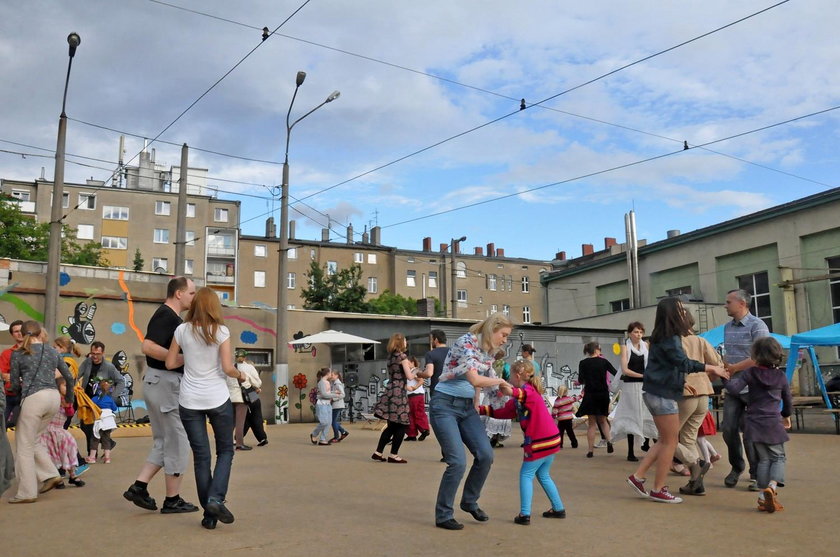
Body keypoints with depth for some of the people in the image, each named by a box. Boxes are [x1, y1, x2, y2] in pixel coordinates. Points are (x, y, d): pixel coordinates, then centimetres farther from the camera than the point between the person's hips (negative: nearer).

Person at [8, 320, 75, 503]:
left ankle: (27, 492, 6)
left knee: (25, 445, 5)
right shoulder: (52, 351, 14)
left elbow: (15, 384, 8)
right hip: (54, 397, 5)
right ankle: (50, 475, 10)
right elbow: (69, 377, 18)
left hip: (33, 398, -5)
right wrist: (69, 398, 35)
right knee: (32, 440, 21)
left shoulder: (18, 354, 3)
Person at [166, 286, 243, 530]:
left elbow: (170, 363, 5)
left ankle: (209, 514, 11)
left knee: (201, 456, 9)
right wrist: (240, 375, 9)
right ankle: (216, 498, -5)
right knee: (225, 450, 14)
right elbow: (227, 368, -11)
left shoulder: (182, 330, 0)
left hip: (189, 401, 2)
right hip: (217, 399, -2)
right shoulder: (221, 331, -7)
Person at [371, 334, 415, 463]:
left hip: (389, 391, 8)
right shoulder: (402, 356, -8)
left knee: (392, 426, 14)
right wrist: (414, 371, 8)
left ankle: (378, 452, 14)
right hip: (399, 392, -8)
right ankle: (394, 455, 2)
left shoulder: (390, 356, 15)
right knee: (401, 425, 0)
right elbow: (409, 377, -11)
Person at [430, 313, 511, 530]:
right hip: (445, 405, -8)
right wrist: (500, 381, -12)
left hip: (467, 406, 8)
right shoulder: (467, 342, -18)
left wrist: (475, 408, 19)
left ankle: (470, 502, 22)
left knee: (485, 455, -1)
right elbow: (474, 379, -27)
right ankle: (443, 516, 5)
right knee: (458, 462, -13)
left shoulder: (489, 352, 9)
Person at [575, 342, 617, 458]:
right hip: (603, 394, 1)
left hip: (590, 394, -1)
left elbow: (581, 380, -5)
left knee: (592, 423, 6)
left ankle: (590, 450, 3)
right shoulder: (604, 361, -1)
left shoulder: (583, 363, -3)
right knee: (602, 420, 19)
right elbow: (616, 373, -1)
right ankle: (609, 441, -2)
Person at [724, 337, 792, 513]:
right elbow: (788, 399, 15)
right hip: (773, 423, 0)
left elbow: (733, 388, -18)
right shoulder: (780, 375, 2)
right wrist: (786, 416, 31)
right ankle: (772, 485, -16)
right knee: (778, 457, 10)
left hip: (754, 423, 1)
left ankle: (763, 496, 7)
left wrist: (730, 379, 3)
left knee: (764, 459, 10)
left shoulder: (750, 373, -5)